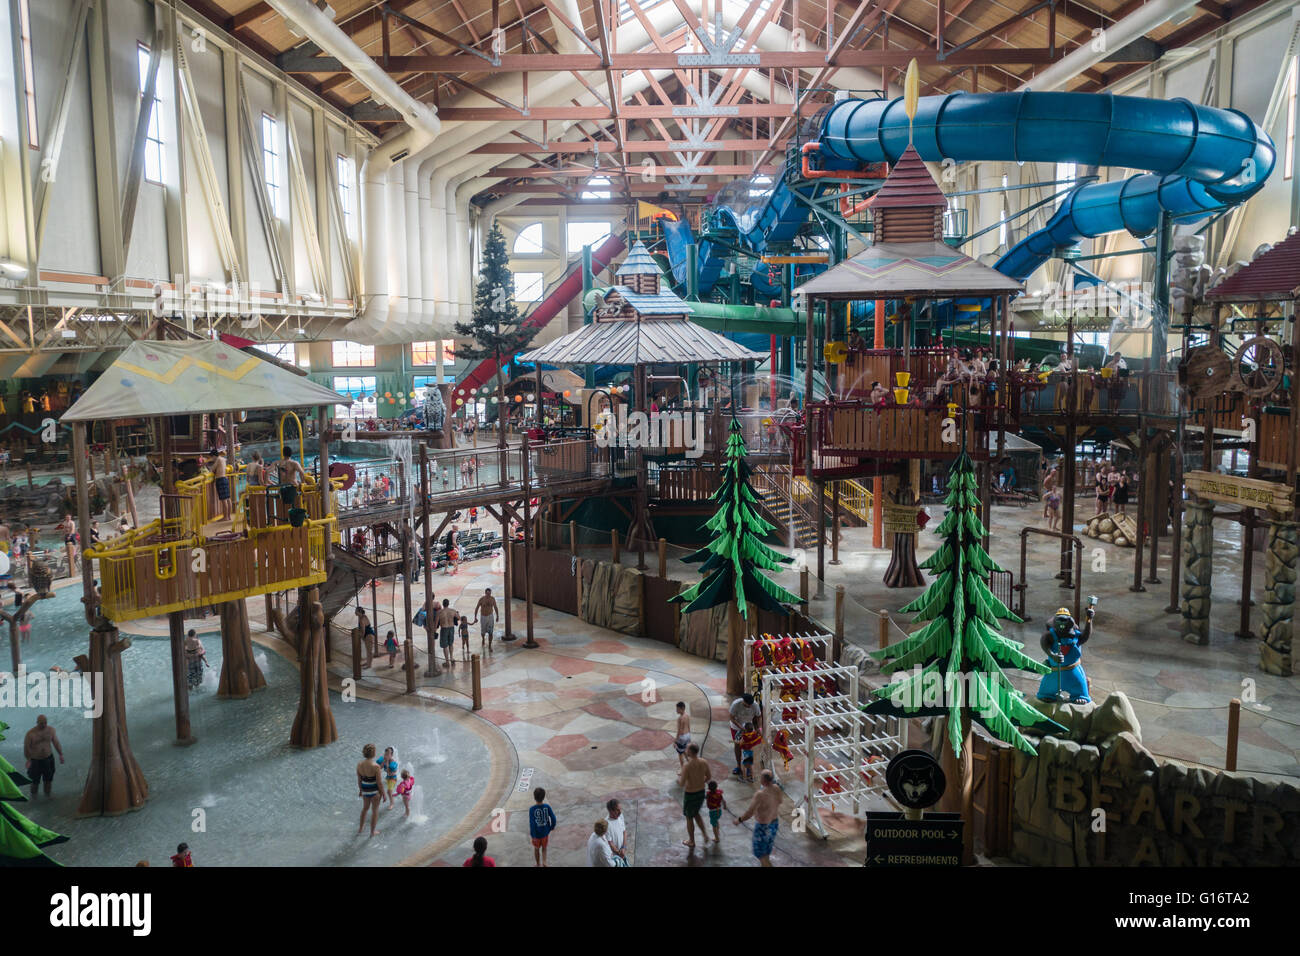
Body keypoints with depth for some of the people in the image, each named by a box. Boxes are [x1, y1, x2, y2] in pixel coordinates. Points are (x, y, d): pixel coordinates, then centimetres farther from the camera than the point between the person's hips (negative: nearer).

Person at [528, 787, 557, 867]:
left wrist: (532, 835, -13)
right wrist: (552, 827, 8)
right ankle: (544, 862, 6)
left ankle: (538, 865, 36)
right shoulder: (547, 807, -16)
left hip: (536, 833, -1)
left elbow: (532, 823, -22)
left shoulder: (532, 809, -22)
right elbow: (553, 818, -11)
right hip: (545, 832, 1)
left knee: (536, 849, 22)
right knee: (544, 848, 23)